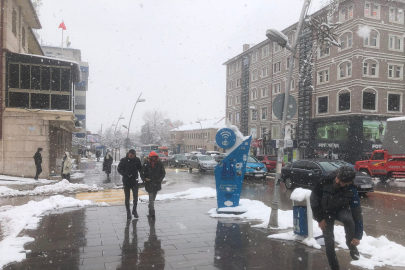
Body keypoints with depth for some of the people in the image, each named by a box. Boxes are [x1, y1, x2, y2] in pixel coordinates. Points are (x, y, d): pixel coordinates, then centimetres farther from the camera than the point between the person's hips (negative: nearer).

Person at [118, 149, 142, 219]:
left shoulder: (137, 160, -4)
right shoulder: (123, 160, -8)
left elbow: (140, 169, 6)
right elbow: (119, 170, -3)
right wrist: (125, 174, -21)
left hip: (134, 181, 1)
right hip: (126, 181, -1)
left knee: (135, 196, 2)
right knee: (127, 197, 7)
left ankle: (134, 211, 20)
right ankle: (128, 212, 19)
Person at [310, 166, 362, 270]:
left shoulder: (352, 192, -28)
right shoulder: (324, 182, -31)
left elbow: (357, 213, -20)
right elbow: (314, 199, -14)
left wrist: (358, 236, -19)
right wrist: (319, 218, -9)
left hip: (341, 210, 0)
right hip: (326, 213, 1)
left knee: (348, 218, -36)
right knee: (329, 242, -9)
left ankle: (351, 246, -9)